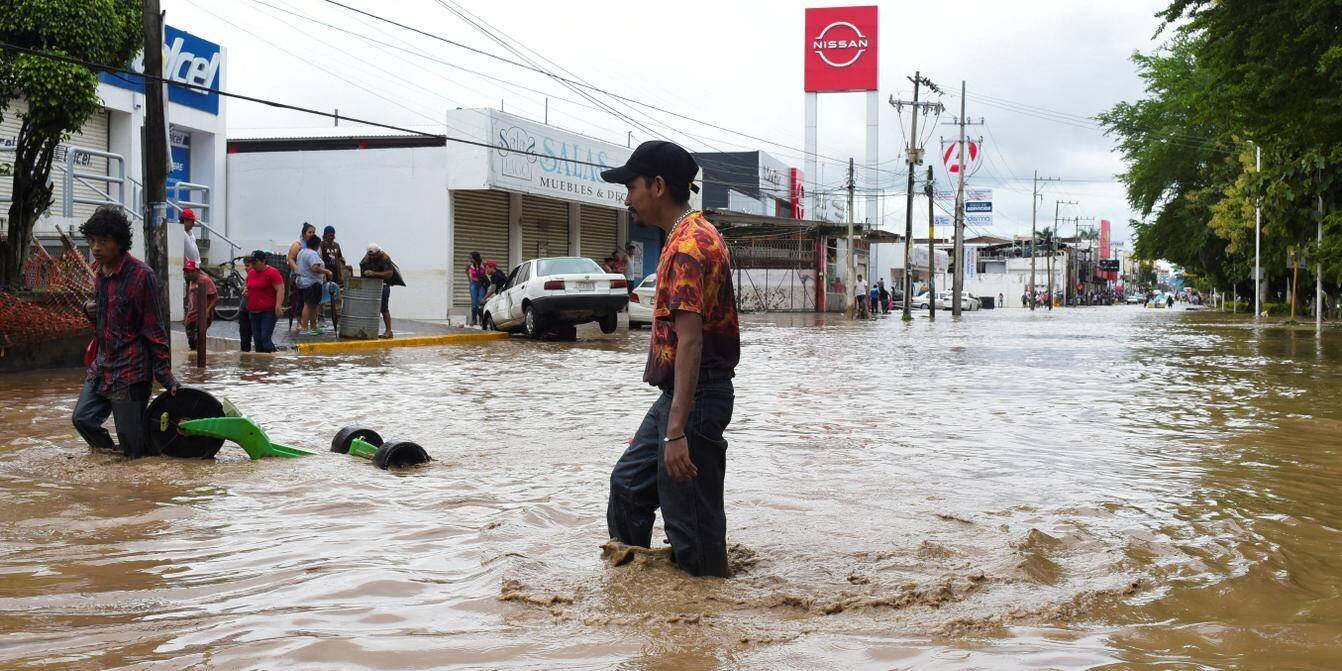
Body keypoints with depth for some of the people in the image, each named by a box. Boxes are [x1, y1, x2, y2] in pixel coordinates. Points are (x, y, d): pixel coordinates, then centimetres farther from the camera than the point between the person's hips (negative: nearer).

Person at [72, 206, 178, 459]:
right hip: (101, 367, 8)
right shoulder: (101, 273, 10)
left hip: (130, 371, -8)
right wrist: (91, 311, 1)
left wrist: (166, 375, -15)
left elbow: (153, 329, -14)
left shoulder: (141, 275, -15)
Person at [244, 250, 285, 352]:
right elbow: (248, 285, 32)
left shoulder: (272, 272, -10)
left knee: (265, 338, -14)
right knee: (257, 339, 8)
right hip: (253, 312, 8)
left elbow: (280, 289, -14)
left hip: (268, 312, -8)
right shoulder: (251, 272, 14)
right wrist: (246, 290, 10)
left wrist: (278, 306, -23)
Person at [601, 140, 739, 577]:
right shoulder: (695, 235, 14)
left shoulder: (688, 246, -20)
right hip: (676, 394, 11)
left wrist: (677, 431, -30)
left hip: (693, 398, -11)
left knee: (692, 524, -3)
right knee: (629, 483, 21)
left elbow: (690, 342, -27)